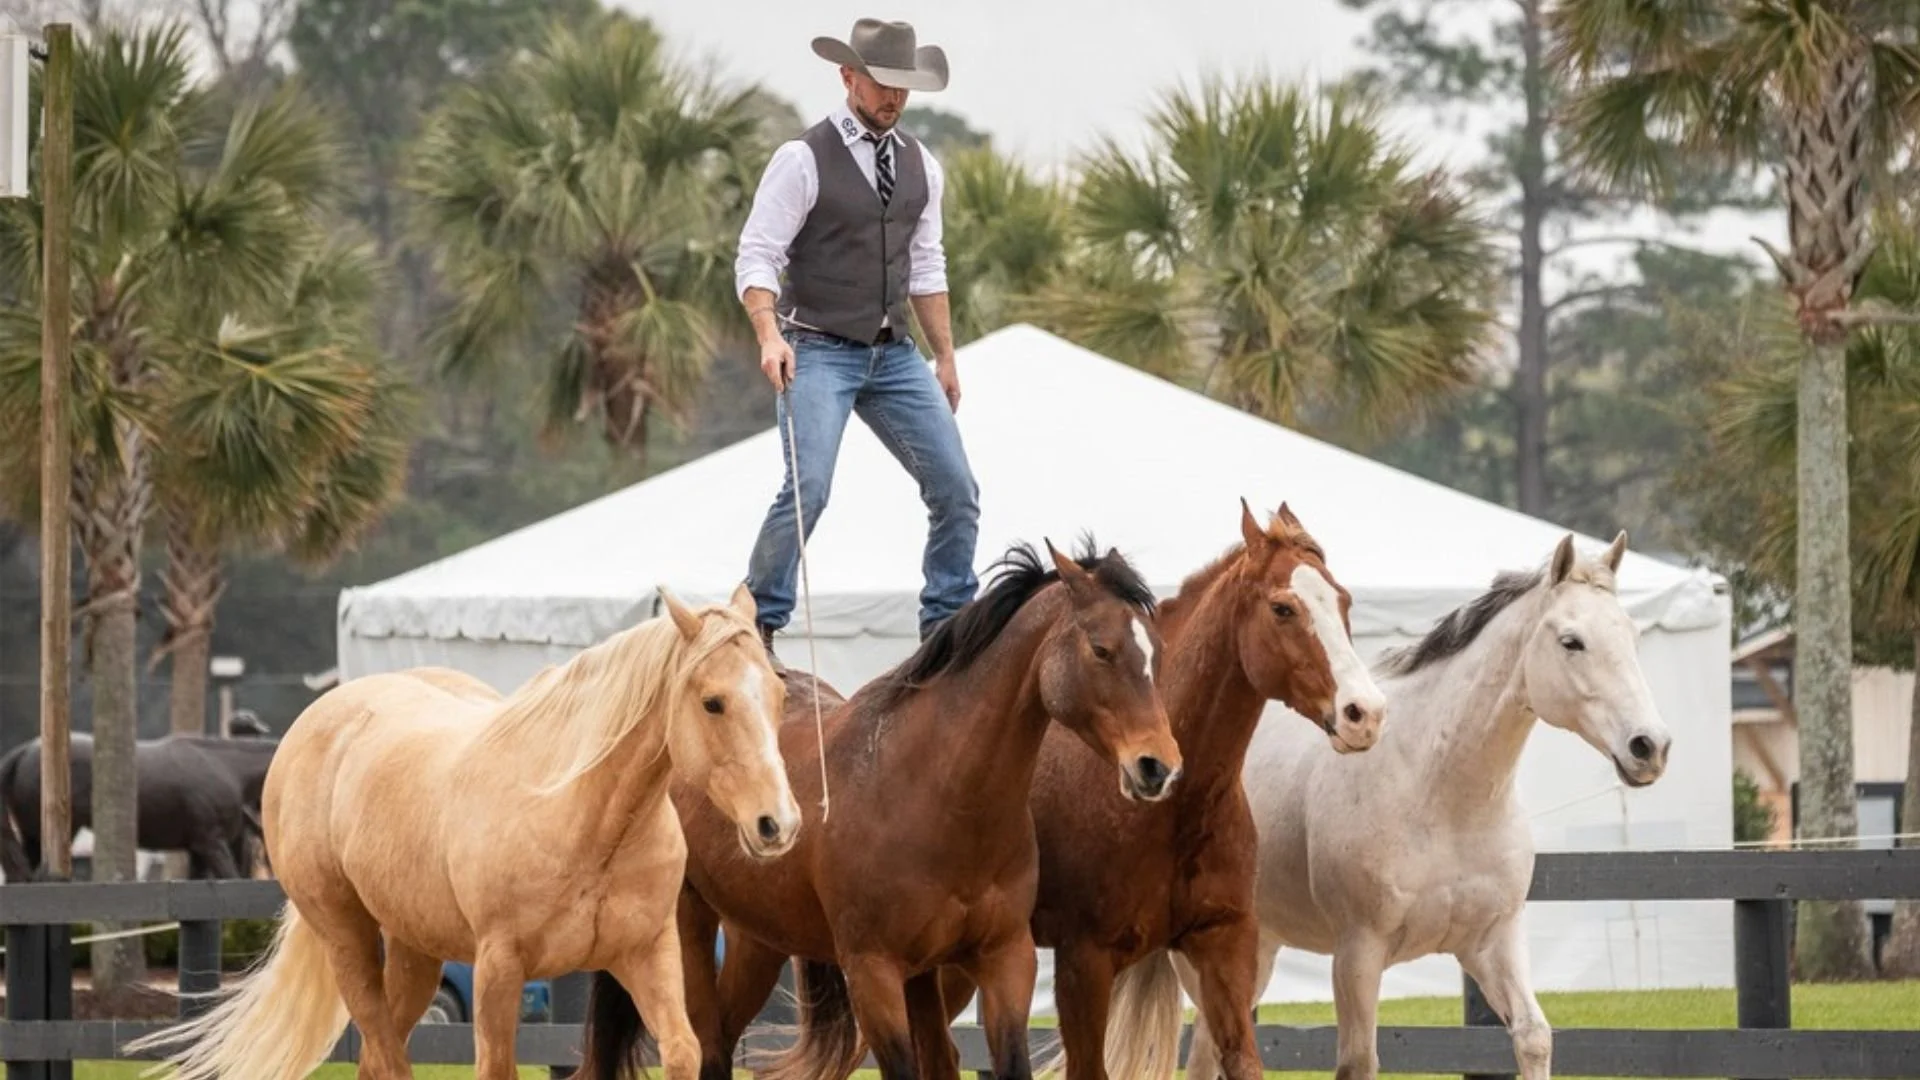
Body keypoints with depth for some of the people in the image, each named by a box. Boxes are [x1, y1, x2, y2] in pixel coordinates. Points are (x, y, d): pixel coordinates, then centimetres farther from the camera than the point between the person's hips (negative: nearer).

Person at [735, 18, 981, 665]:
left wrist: (945, 358, 15)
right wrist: (771, 337, -27)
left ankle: (947, 626, 13)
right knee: (809, 487, -21)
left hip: (895, 355, 6)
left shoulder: (921, 167, 11)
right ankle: (758, 627, -9)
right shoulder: (803, 160, -8)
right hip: (819, 354, -6)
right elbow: (757, 258, -12)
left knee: (956, 489, 1)